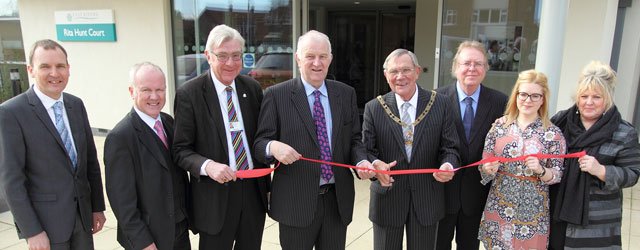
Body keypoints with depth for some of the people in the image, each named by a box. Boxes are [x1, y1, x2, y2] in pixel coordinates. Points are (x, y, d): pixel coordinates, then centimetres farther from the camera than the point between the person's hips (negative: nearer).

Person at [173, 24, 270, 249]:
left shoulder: (253, 88, 3)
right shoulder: (189, 93, -10)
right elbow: (181, 149, -8)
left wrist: (265, 183, 10)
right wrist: (207, 165, -27)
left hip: (254, 190, 4)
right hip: (215, 195, -4)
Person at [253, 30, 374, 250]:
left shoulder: (346, 94, 6)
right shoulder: (277, 95, -5)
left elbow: (354, 139, 9)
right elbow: (260, 142, -5)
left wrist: (362, 161, -11)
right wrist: (273, 146, -27)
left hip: (338, 199, 4)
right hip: (296, 201, -3)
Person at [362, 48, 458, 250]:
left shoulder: (440, 104, -4)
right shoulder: (374, 108, -5)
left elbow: (450, 148, -2)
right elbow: (367, 150, -3)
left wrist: (448, 165, -23)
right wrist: (375, 164, -25)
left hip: (427, 200, 1)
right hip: (387, 197, 0)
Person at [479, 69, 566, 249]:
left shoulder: (553, 134, -5)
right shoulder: (500, 125, 0)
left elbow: (558, 175, -2)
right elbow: (485, 163, 5)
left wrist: (540, 170, -21)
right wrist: (488, 168, -17)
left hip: (532, 210, -2)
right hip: (498, 205, 2)